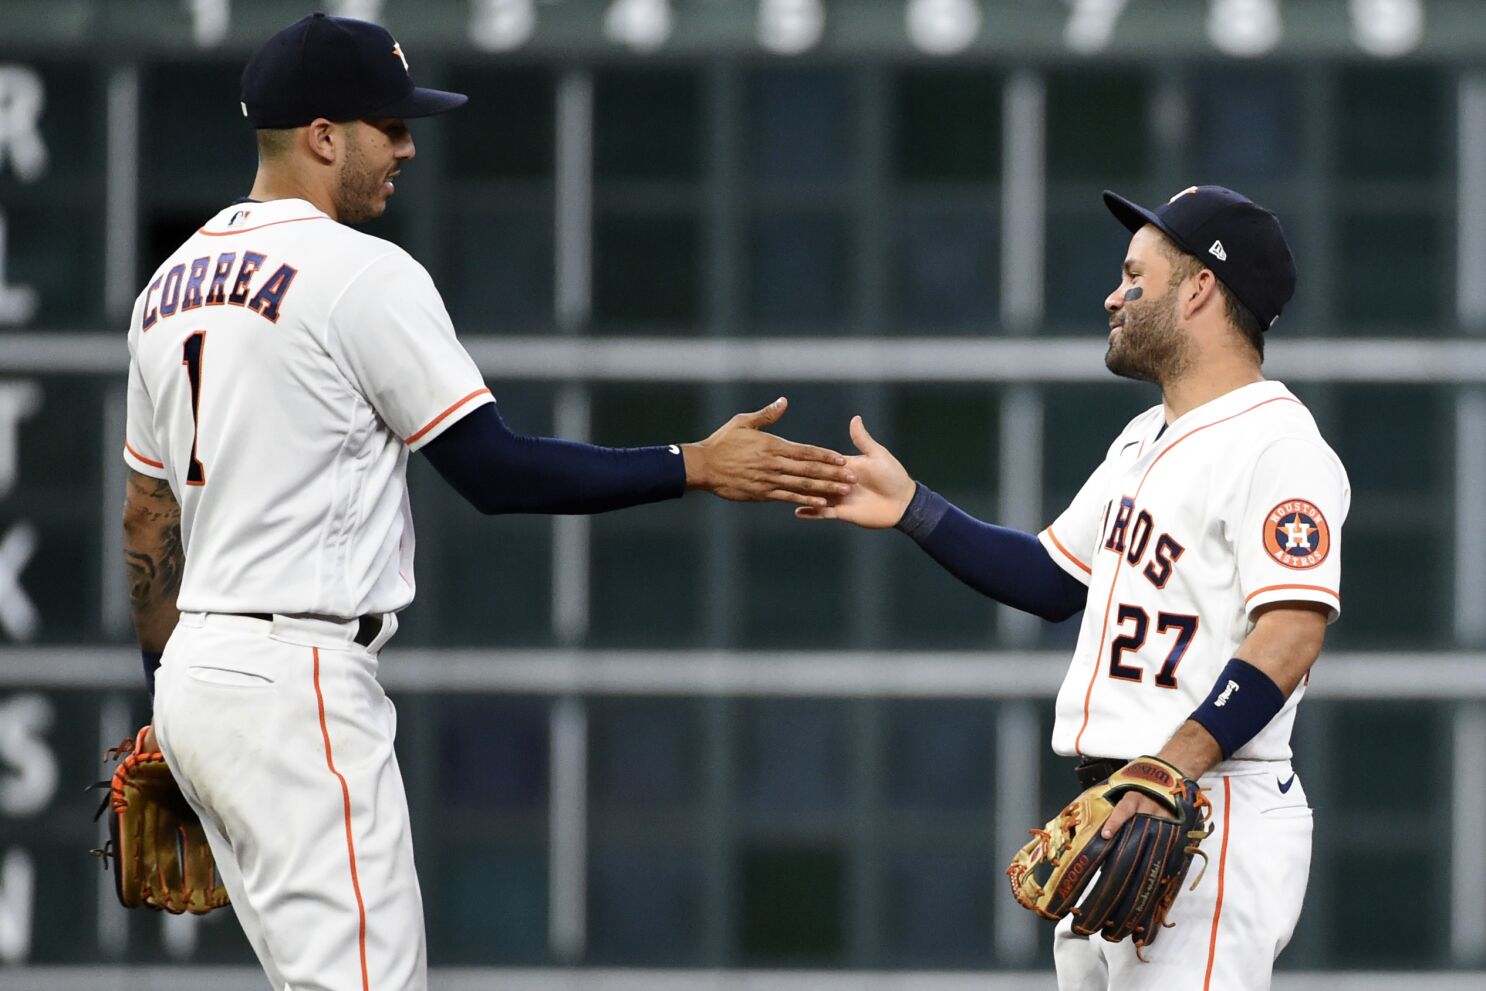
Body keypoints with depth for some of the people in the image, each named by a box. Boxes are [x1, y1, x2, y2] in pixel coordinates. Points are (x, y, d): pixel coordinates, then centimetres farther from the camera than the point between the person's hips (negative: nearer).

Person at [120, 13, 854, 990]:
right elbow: (494, 470, -14)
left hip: (198, 674, 9)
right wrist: (695, 469, -11)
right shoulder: (362, 274, -12)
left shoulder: (173, 282, 14)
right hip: (298, 687, -9)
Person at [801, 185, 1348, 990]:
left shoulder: (1276, 446, -13)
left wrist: (1169, 771, -33)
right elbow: (1053, 581, 28)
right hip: (1108, 813, 10)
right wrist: (912, 509, 18)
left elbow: (1289, 639, -23)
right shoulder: (1143, 442, 20)